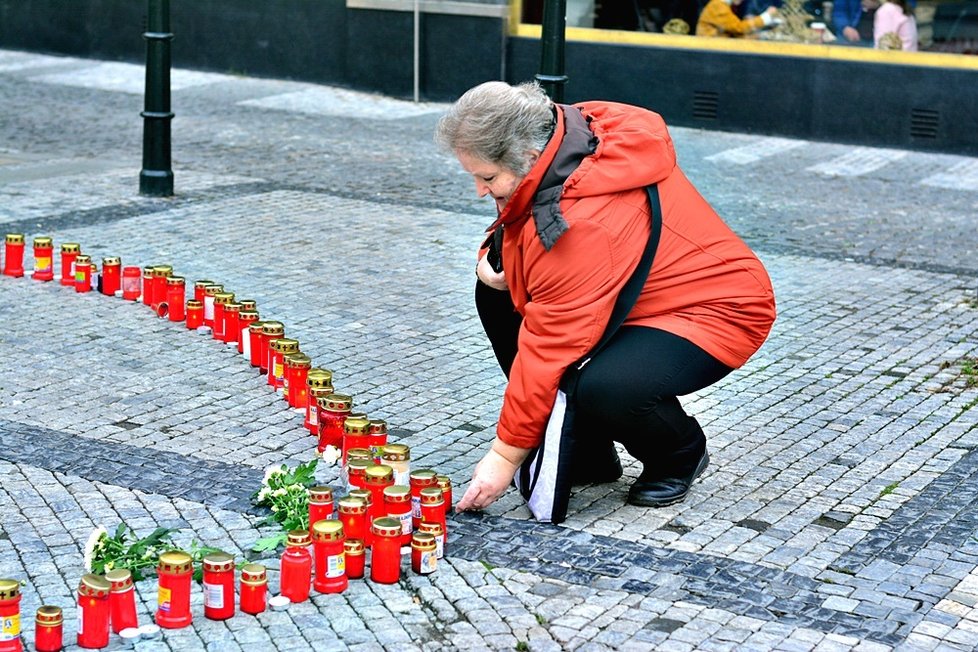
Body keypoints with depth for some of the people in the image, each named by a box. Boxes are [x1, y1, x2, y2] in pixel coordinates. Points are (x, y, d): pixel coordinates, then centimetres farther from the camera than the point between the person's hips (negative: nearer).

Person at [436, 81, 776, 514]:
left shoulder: (582, 224, -35)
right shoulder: (566, 132, -9)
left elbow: (551, 348, -30)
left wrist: (505, 455, -22)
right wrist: (494, 253, -10)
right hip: (642, 290, 10)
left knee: (601, 389, -36)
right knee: (496, 294, 1)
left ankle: (680, 454, 1)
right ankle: (587, 457, 6)